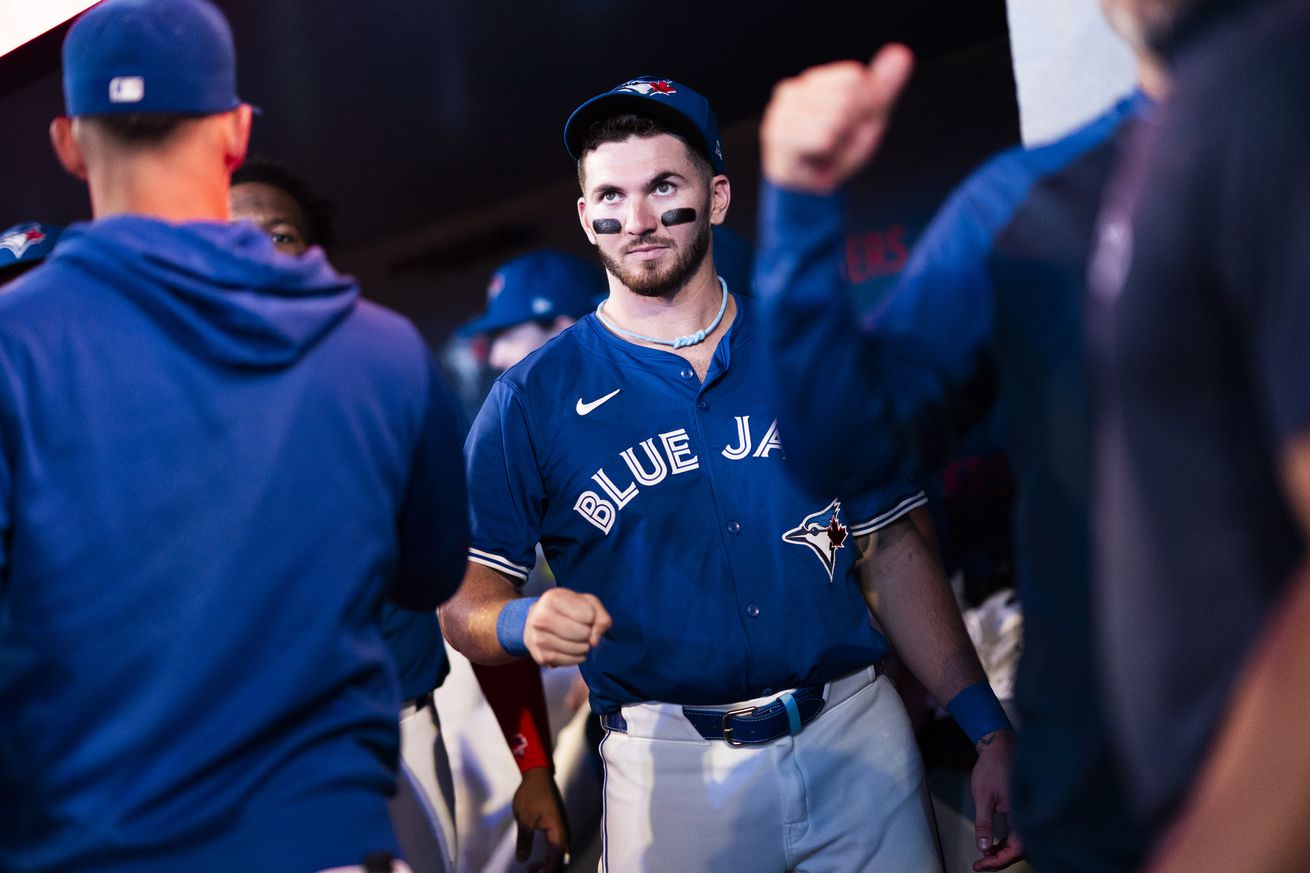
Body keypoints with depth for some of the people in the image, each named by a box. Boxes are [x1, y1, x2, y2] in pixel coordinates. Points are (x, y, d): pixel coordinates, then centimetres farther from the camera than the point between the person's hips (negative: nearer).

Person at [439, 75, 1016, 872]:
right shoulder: (532, 401, 0)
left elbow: (893, 554, 7)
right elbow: (464, 599, -1)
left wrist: (989, 729, -1)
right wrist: (525, 622, -24)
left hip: (860, 743, 2)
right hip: (671, 770, -1)